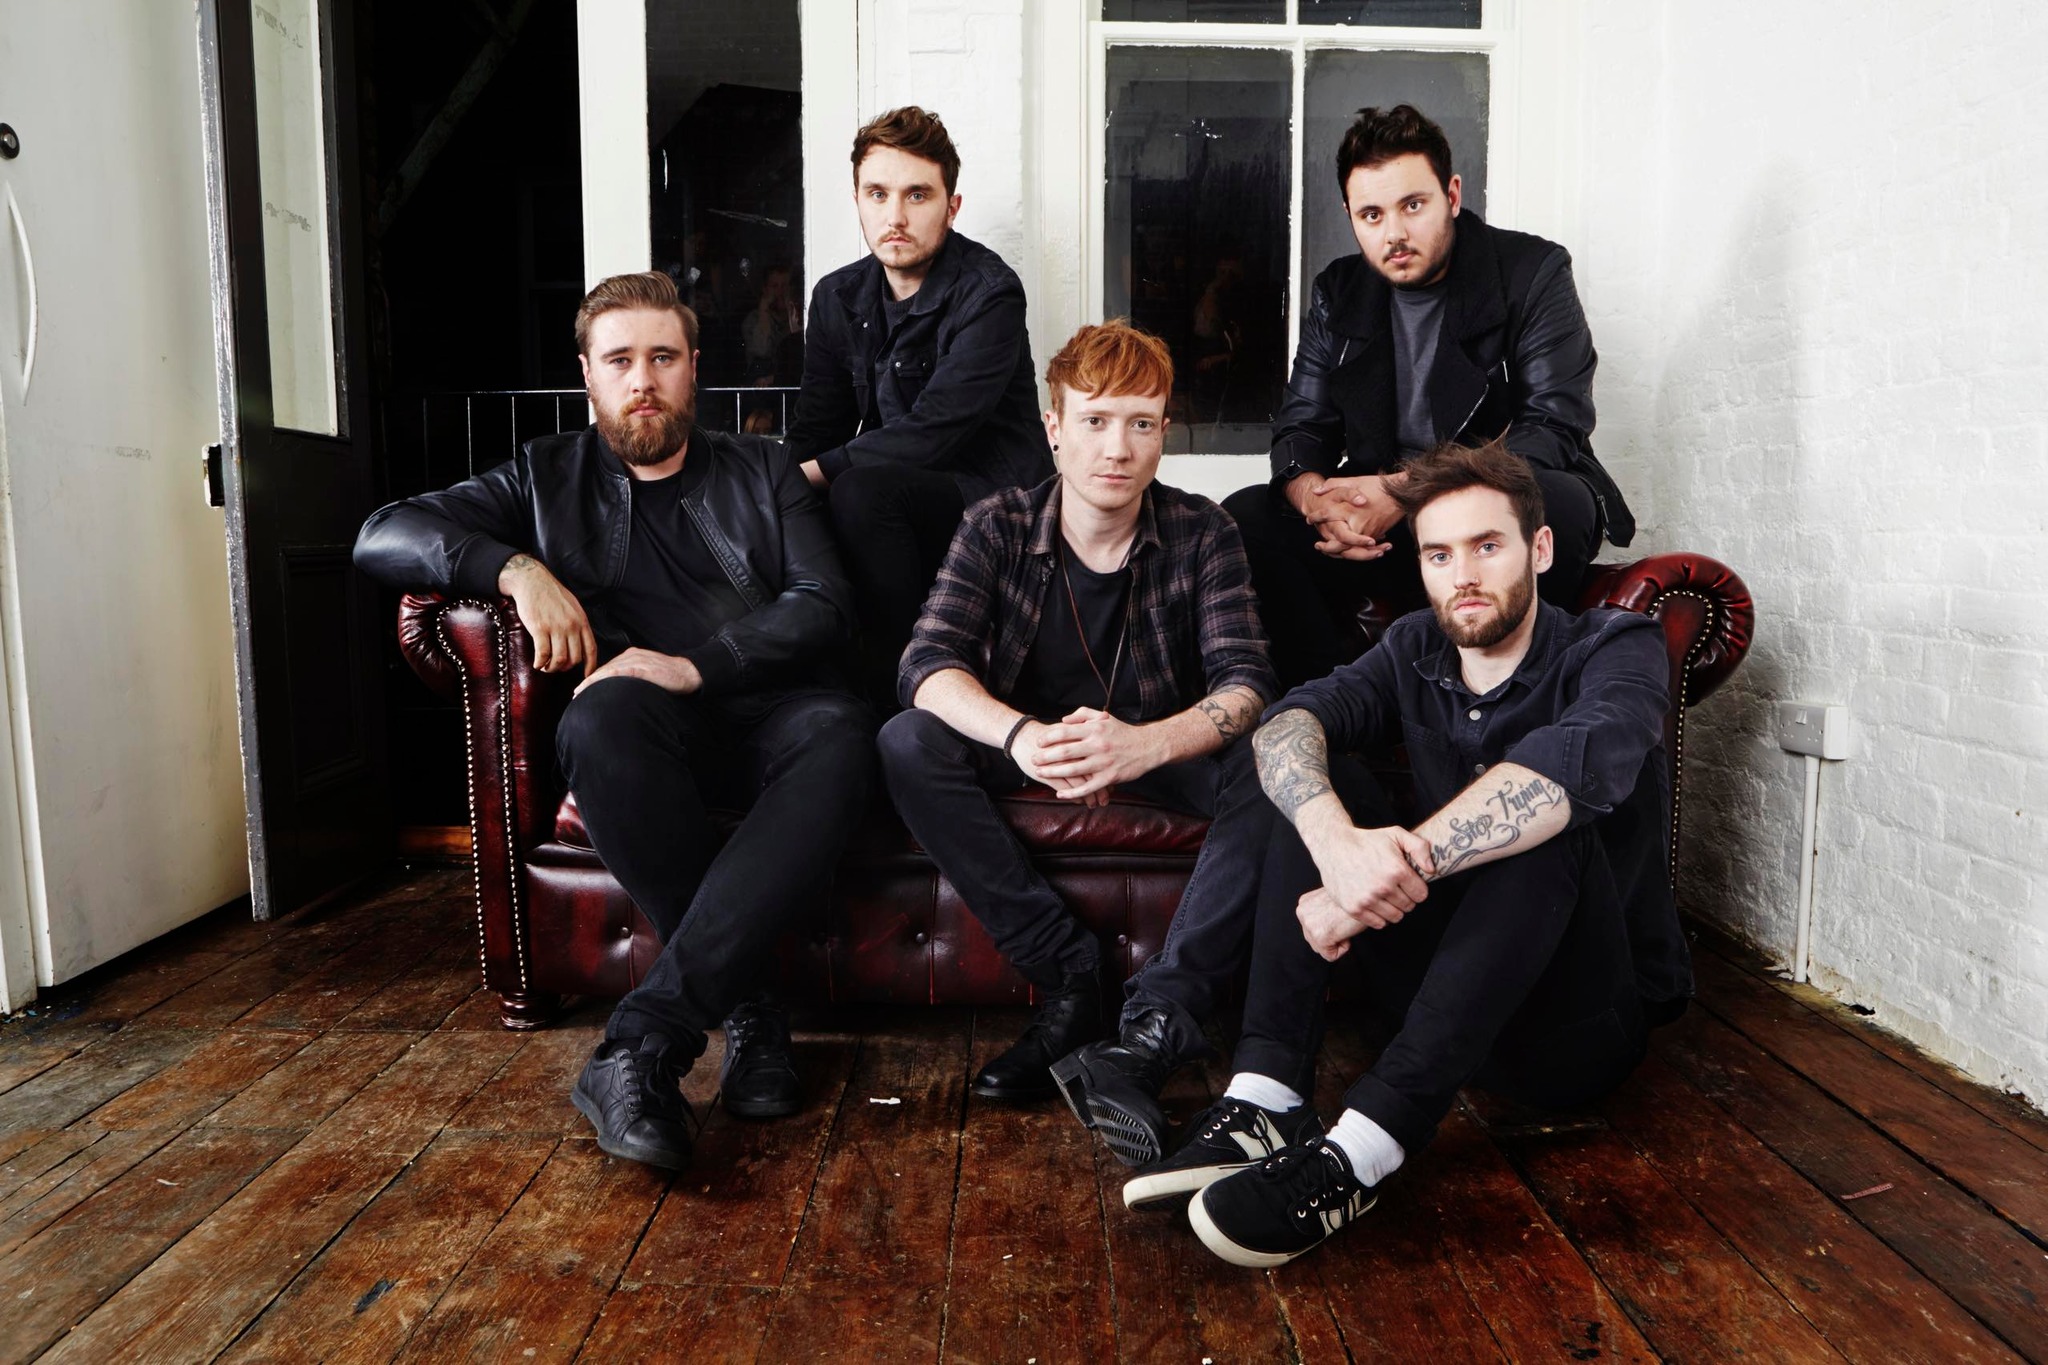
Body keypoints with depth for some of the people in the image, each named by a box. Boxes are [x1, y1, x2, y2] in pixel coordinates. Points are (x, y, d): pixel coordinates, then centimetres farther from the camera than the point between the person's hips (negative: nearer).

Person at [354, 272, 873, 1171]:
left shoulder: (761, 472, 19)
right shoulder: (549, 479, 20)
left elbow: (824, 603, 3)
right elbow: (384, 535, 10)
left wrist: (694, 663, -14)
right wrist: (516, 568, -10)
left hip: (766, 714, 1)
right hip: (649, 734, 0)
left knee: (840, 732, -36)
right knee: (605, 716, -37)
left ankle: (639, 1045, -38)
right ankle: (747, 1010, -28)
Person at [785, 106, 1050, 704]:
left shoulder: (988, 292, -12)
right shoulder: (838, 297, 9)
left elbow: (932, 434, -21)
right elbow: (813, 435, 9)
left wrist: (817, 471, -18)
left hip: (994, 498, -5)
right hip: (898, 493, 6)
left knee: (863, 491, -31)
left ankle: (901, 686, -20)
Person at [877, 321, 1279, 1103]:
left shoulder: (1200, 532, -8)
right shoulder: (998, 527, -7)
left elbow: (1246, 682, -18)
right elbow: (928, 665, -19)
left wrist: (1146, 744, -41)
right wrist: (1021, 737, -42)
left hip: (1160, 751, -1)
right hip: (1029, 753, 1)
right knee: (908, 743, -26)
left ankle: (1164, 1009, -25)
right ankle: (1068, 976, -23)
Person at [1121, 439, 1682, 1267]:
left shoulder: (1617, 647, -8)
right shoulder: (1417, 652, 4)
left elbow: (1580, 761, -33)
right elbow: (1285, 725, -17)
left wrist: (1398, 866, -40)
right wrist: (1338, 841, -38)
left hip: (1586, 1020, -4)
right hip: (1449, 995, 4)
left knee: (1543, 817, -31)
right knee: (1315, 776, -11)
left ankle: (1359, 1153, -38)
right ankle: (1266, 1101, -25)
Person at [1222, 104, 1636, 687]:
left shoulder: (1534, 273, -5)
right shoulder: (1338, 294, 8)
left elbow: (1555, 431, -15)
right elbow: (1301, 426, 7)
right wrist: (1316, 497, -20)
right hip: (1377, 530, 4)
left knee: (1558, 501, -37)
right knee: (1244, 518, -18)